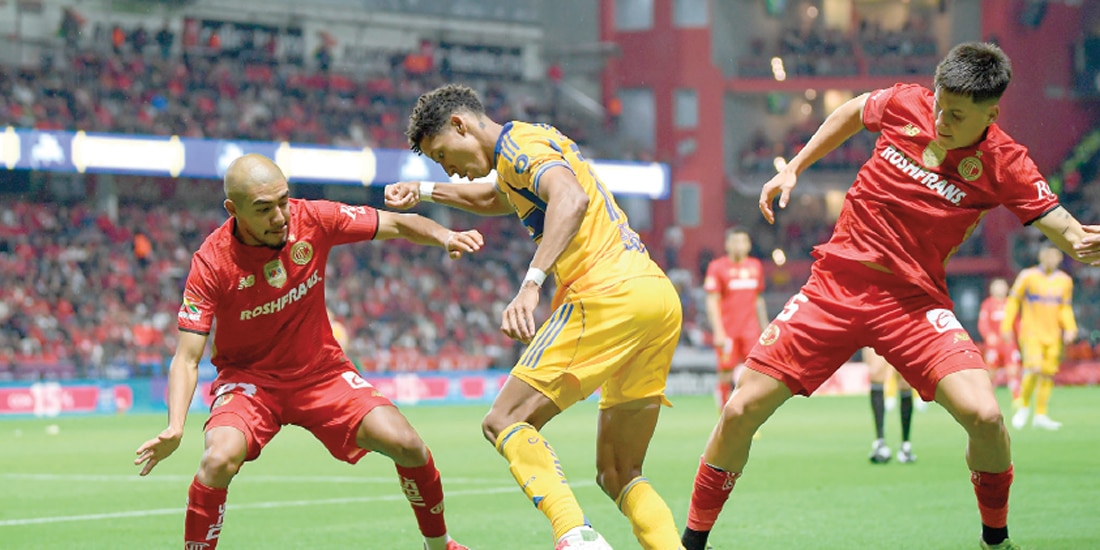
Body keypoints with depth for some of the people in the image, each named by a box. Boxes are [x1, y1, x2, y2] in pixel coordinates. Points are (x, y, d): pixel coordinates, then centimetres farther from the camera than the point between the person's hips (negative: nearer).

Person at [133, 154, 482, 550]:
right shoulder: (211, 263, -22)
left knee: (406, 445, -13)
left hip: (322, 372, 3)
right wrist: (174, 428, -37)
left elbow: (400, 225, -3)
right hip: (249, 378, -3)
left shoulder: (313, 219, -15)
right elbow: (187, 358, -21)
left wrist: (444, 237, -24)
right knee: (219, 459, -32)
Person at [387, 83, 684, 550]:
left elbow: (572, 199, -24)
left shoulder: (520, 144, -2)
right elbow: (492, 199, 51)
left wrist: (531, 282, -33)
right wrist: (424, 191, 44)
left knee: (505, 422, -10)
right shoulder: (538, 141, 27)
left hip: (608, 293, -10)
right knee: (618, 474, 10)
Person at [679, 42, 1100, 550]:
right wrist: (793, 169, 15)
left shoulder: (1003, 163, -11)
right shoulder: (907, 104, -5)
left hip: (914, 299, -2)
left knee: (983, 416, -21)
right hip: (836, 283, 2)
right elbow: (853, 112, 16)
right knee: (741, 412, -4)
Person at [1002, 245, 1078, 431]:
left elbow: (1065, 309, 16)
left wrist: (1070, 328, 1)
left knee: (1048, 374, 2)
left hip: (1053, 336, 4)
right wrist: (1007, 326, -2)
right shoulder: (1028, 276, -3)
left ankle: (1040, 415, 11)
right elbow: (1013, 301, 2)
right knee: (1034, 368, -20)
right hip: (1031, 333, -4)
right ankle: (1024, 405, 1)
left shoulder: (1065, 281, 8)